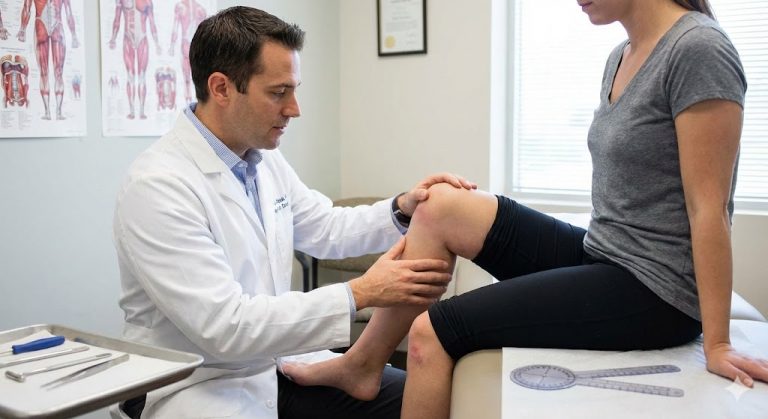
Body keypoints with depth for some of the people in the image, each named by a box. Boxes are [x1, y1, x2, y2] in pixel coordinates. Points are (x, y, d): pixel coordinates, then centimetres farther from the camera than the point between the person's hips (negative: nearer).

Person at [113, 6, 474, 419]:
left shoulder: (265, 160, 3)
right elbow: (223, 326, -27)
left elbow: (325, 230, 15)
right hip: (198, 384, -7)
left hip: (277, 364, 8)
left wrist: (402, 208, -3)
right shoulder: (157, 185, -22)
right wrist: (359, 294, -26)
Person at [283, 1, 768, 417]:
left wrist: (716, 343, -16)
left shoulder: (698, 49, -17)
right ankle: (363, 363, 13)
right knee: (440, 207, 1)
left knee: (434, 331, -12)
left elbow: (709, 208, -19)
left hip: (654, 293, -8)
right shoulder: (622, 56, 9)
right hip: (601, 257, 8)